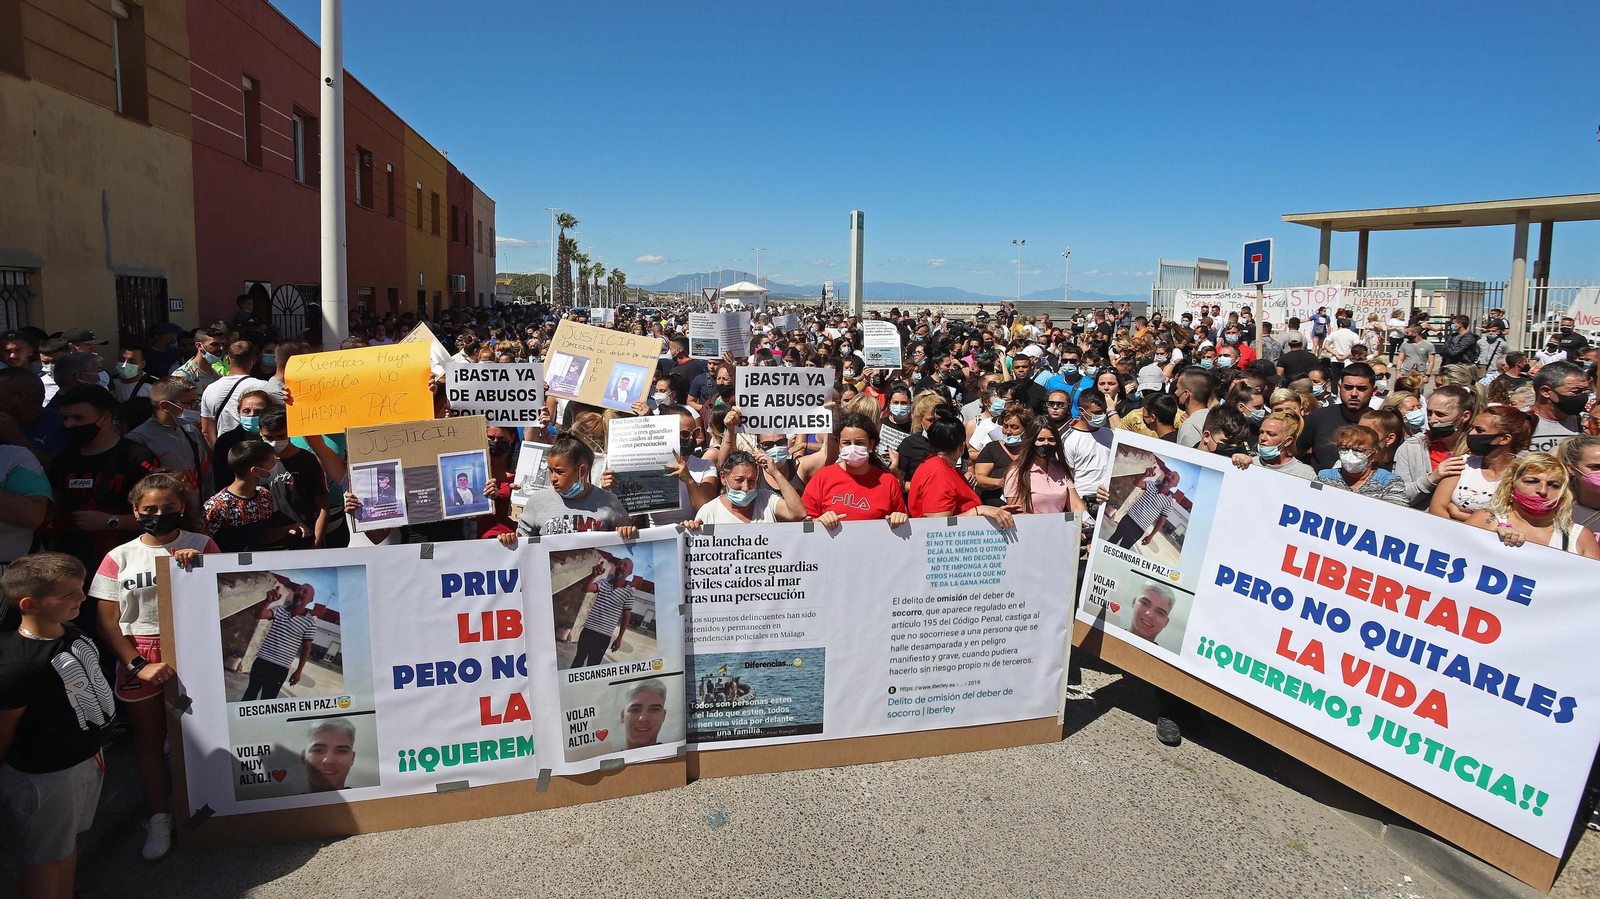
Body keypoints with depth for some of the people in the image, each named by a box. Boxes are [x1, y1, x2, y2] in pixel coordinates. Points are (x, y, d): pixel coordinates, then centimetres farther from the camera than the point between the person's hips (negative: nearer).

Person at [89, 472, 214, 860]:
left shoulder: (201, 545, 3)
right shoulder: (120, 558, 3)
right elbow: (107, 623, 2)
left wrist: (197, 567, -16)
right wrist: (137, 665, -8)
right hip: (140, 653, 1)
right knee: (148, 736, 8)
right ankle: (159, 817, 20)